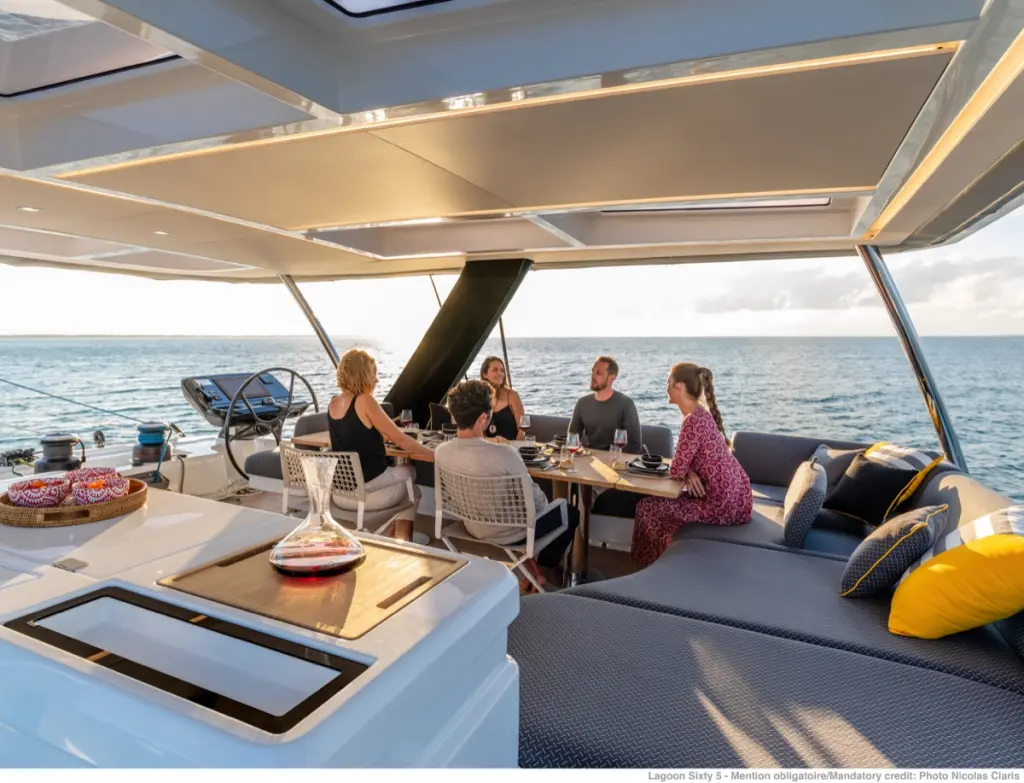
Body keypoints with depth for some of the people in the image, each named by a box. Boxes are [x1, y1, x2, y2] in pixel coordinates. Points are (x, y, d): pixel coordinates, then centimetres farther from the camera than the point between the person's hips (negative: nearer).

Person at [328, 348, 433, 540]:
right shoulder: (364, 401, -18)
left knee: (401, 477, 31)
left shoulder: (333, 405, 4)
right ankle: (402, 541, 29)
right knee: (409, 472, 24)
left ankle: (398, 539, 35)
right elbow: (400, 439, -15)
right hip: (366, 490, -7)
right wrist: (435, 454, -7)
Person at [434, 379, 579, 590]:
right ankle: (546, 566, 33)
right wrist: (545, 504, 3)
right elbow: (534, 500, -19)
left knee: (543, 505, 32)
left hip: (473, 527, 6)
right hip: (509, 534, -6)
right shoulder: (504, 454, -34)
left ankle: (529, 564, 33)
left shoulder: (441, 452, -15)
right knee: (571, 513, 20)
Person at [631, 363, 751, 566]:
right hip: (734, 495, 9)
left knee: (646, 507, -1)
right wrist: (690, 473, -6)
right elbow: (689, 458, 15)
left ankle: (656, 563, 20)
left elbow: (676, 471, -20)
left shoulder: (693, 421, -23)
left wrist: (687, 473, 1)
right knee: (664, 499, 25)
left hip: (723, 503, -9)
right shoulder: (701, 413, 8)